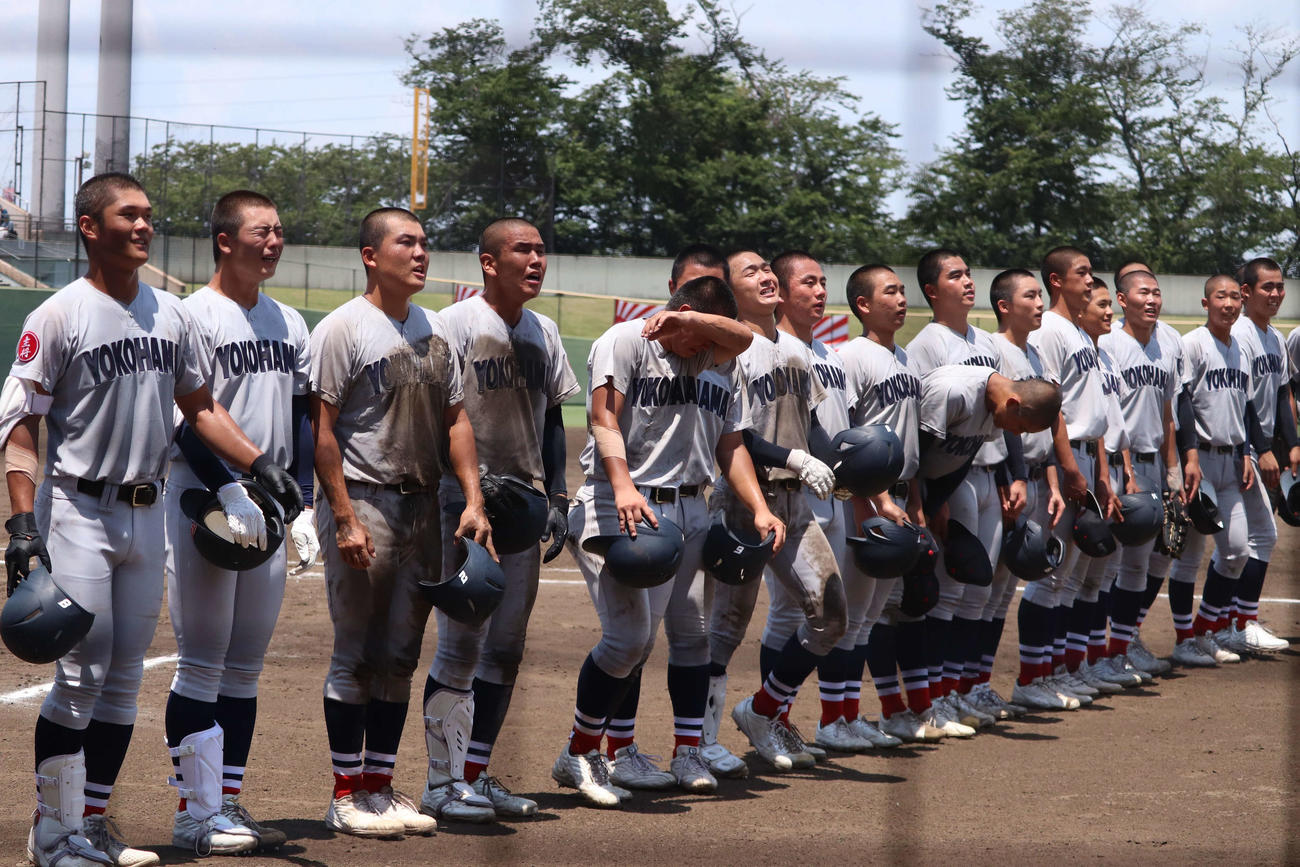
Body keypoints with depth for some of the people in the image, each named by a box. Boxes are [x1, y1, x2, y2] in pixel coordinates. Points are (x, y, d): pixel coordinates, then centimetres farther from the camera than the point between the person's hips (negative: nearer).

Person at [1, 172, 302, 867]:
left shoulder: (170, 315, 10)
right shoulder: (59, 316, -8)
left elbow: (199, 406, 20)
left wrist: (260, 465, 9)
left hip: (146, 515, 6)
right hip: (77, 512, -6)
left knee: (125, 676, 8)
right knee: (83, 671, -9)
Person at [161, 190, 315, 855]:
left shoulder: (289, 323, 15)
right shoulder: (195, 315, -8)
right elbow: (184, 420, -14)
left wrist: (302, 503, 7)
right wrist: (233, 489, -23)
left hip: (266, 506, 7)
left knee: (244, 669, 9)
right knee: (202, 666, -6)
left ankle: (228, 804, 15)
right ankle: (197, 814, -2)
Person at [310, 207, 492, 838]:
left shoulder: (433, 330, 14)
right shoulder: (344, 327, -7)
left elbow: (455, 419, 16)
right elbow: (322, 429, -11)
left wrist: (473, 499, 5)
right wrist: (345, 518, -16)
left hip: (422, 506, 7)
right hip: (365, 502, -7)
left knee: (400, 655, 10)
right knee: (357, 654, -3)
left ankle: (380, 786, 17)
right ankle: (347, 795, 4)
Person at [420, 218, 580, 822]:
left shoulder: (543, 332, 13)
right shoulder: (456, 324, -9)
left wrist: (557, 497, 13)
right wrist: (468, 489, -21)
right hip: (464, 503, -7)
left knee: (507, 647, 8)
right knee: (462, 643, -8)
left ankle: (476, 774, 16)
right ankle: (443, 783, -3)